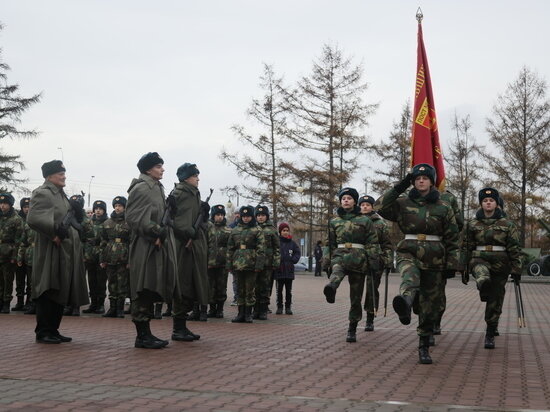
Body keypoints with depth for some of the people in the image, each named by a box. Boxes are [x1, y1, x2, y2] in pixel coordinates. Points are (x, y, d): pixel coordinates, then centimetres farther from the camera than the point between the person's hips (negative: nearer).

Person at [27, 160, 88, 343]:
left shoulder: (61, 194, 20)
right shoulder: (42, 193, -9)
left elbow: (75, 218, 28)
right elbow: (33, 218, -22)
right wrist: (54, 233, -21)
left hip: (66, 252, 9)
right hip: (51, 252, -9)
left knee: (61, 292, 11)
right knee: (48, 292, -5)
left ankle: (53, 330, 17)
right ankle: (43, 332, 1)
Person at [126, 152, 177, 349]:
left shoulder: (157, 188, 19)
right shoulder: (141, 188, -10)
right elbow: (134, 218, -18)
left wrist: (161, 233, 12)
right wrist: (155, 233, -20)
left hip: (157, 246, 10)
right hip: (145, 246, -10)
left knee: (152, 291, 10)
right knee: (144, 290, -7)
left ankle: (145, 333, 15)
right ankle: (142, 335, -3)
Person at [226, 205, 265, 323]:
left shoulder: (257, 230, 1)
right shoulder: (235, 230, 13)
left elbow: (261, 249, -5)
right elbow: (230, 248, 14)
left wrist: (259, 265, -12)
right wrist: (229, 264, 8)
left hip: (251, 265, -4)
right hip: (238, 264, 4)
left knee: (250, 290, 0)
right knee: (240, 290, 8)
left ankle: (248, 314, 8)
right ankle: (241, 313, 14)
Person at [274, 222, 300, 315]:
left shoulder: (292, 243, 7)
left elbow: (298, 252, 14)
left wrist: (293, 260, 0)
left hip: (289, 270, 2)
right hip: (279, 270, -2)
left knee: (288, 290, 5)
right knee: (279, 290, 4)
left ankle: (288, 307, 11)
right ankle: (279, 307, 11)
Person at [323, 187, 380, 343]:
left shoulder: (365, 221, 8)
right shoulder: (334, 222, 15)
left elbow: (373, 243, 4)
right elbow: (330, 244, 20)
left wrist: (373, 262, -5)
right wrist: (328, 263, 19)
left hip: (358, 259, 0)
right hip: (340, 255, 0)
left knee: (356, 298, 2)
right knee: (337, 269, -39)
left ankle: (352, 330, 13)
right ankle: (331, 289, -72)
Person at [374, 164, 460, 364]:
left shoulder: (443, 208, 7)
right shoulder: (403, 203, 6)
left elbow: (452, 239, 8)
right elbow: (380, 207, -9)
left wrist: (451, 265, 3)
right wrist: (399, 188, -11)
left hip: (434, 260, 1)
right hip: (409, 254, -1)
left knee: (428, 306, 4)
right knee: (410, 278, -37)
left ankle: (424, 348, 15)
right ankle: (404, 303, -71)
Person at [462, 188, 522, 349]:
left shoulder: (507, 224, 4)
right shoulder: (472, 224, 7)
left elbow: (515, 249, 3)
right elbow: (466, 248, 11)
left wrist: (516, 270, -3)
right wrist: (464, 270, 9)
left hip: (500, 265, -1)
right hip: (480, 260, 1)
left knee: (495, 302, 2)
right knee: (481, 271, -39)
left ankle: (490, 335, 11)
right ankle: (483, 284, -68)